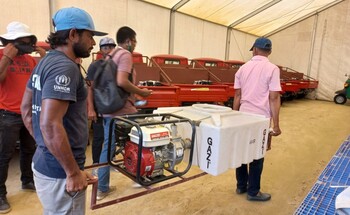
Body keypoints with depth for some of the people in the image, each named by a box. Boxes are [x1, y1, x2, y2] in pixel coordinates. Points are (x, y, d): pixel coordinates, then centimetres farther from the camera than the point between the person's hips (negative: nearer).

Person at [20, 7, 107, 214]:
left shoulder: (46, 62, 9)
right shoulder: (65, 67, -21)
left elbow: (26, 108, 15)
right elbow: (50, 124, -29)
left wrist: (44, 145, 18)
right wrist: (74, 172, -21)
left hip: (44, 163, 10)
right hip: (59, 172, -9)